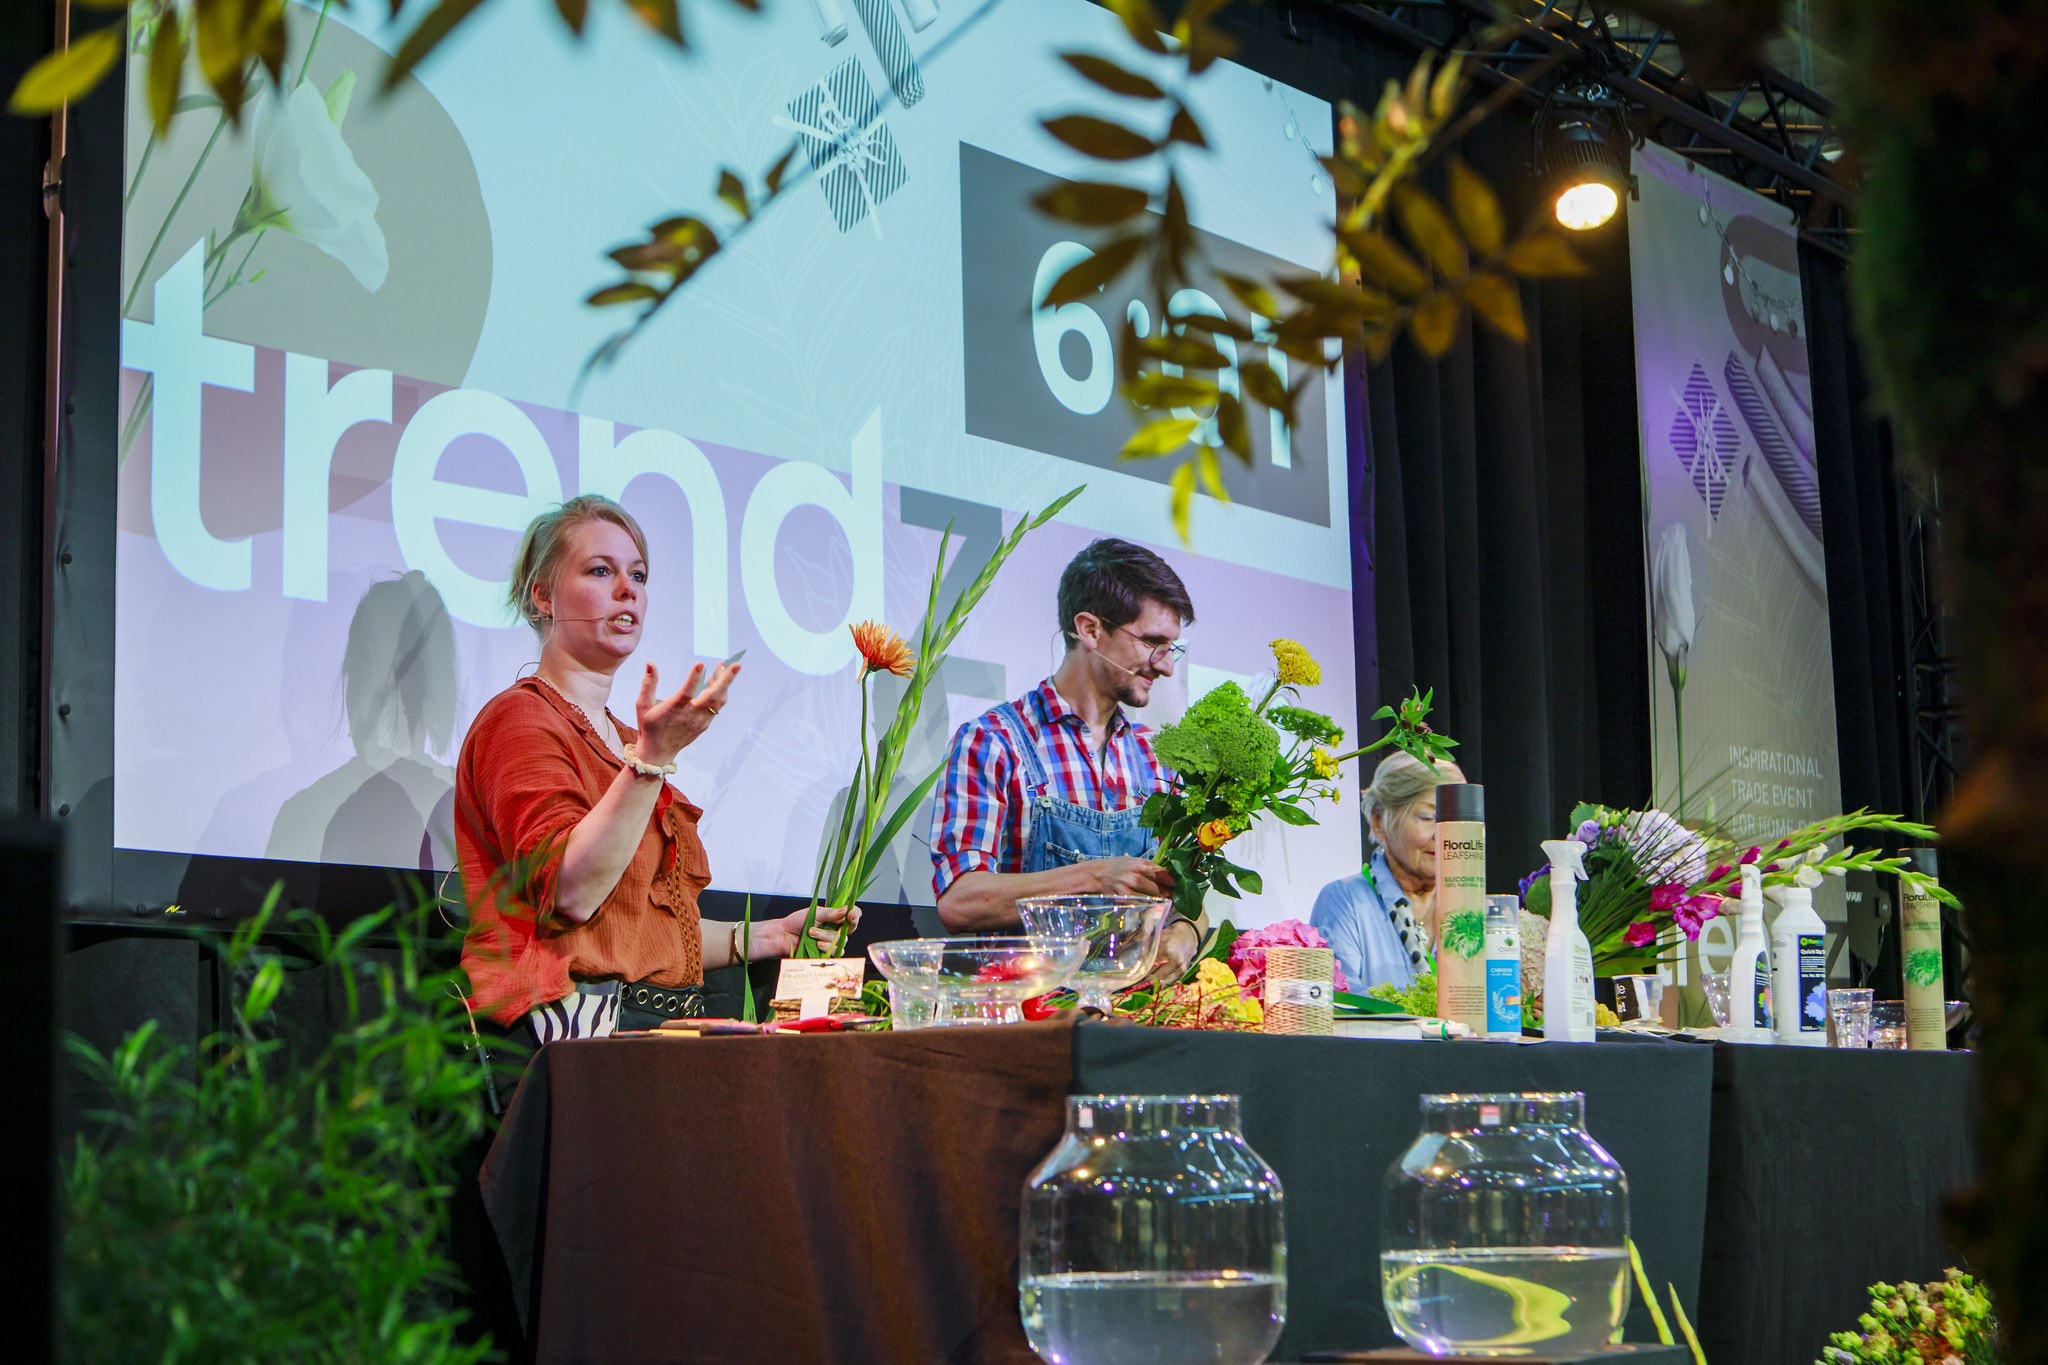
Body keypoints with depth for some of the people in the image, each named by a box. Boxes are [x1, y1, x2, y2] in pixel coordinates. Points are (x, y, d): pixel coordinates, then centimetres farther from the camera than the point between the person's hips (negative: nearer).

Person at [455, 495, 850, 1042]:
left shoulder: (622, 739, 27)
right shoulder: (520, 719, -1)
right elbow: (569, 894, -18)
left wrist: (765, 937, 21)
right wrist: (651, 758, -22)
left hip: (663, 1023, 8)